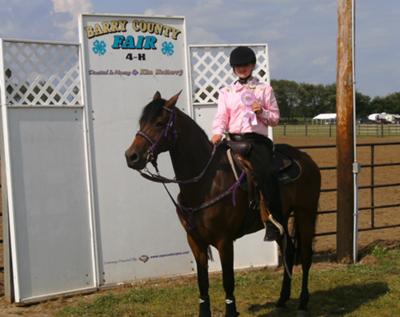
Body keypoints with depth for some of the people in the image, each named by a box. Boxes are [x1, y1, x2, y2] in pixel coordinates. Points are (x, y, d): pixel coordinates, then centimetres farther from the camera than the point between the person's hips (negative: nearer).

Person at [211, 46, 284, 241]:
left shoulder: (264, 89, 14)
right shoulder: (226, 92, 18)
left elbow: (275, 118, 12)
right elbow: (221, 117, 7)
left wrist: (262, 112, -8)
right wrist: (217, 133, -13)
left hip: (258, 139, -3)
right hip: (234, 140, 3)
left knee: (266, 173, -25)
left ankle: (274, 223, -20)